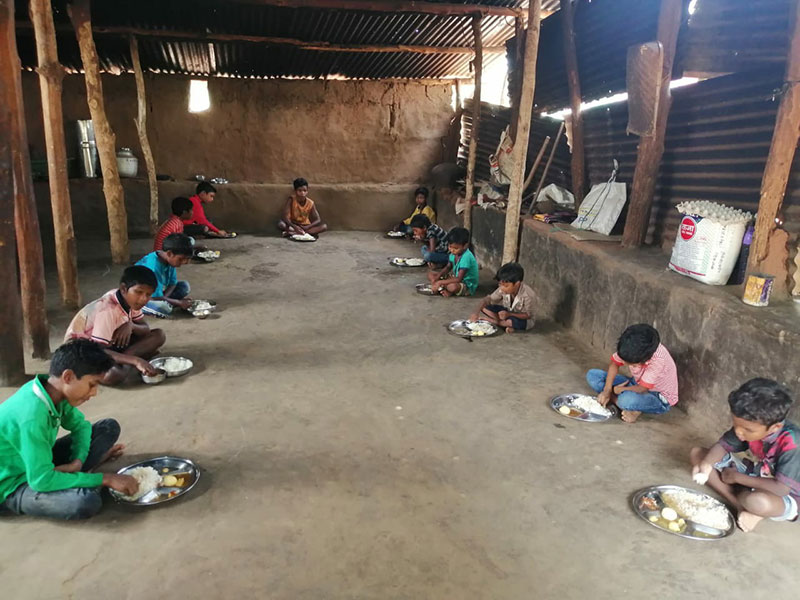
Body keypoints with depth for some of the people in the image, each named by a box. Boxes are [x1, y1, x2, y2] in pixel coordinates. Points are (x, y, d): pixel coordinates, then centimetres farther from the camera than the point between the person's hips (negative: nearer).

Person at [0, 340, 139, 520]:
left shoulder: (52, 390, -10)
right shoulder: (32, 416, -34)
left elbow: (80, 424, 8)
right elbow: (41, 480, -33)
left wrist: (77, 461, -12)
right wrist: (105, 479, -27)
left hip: (38, 463, 8)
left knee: (109, 427, 2)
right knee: (87, 501, -35)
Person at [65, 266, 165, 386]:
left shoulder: (130, 300, -8)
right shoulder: (108, 310, -31)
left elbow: (146, 330, -3)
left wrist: (131, 326, -27)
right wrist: (135, 360, -45)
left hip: (109, 343, 8)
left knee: (158, 335, -7)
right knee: (112, 375, -40)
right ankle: (126, 363, -9)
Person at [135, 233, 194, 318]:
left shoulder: (169, 260, -9)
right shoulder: (153, 267, -32)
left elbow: (173, 283, 1)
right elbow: (156, 298, -28)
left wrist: (164, 298, -18)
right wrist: (179, 303, -19)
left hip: (157, 292, 9)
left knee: (185, 286, -3)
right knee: (164, 308, -36)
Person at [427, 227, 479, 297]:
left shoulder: (466, 257, -29)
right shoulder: (454, 253, -4)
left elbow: (459, 279, -32)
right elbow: (448, 267, 11)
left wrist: (440, 282, -32)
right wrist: (438, 276, -8)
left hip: (468, 286, -9)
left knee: (453, 286, -42)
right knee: (430, 273, 3)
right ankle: (442, 289, -18)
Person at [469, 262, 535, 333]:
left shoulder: (528, 295, -30)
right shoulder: (503, 290, -17)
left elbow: (527, 315, -23)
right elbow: (488, 299, -17)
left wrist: (509, 314, -35)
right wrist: (477, 312, -34)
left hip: (522, 319, -6)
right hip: (507, 312, 6)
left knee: (514, 322, -42)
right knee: (485, 308, -14)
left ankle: (494, 321, -16)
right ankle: (508, 324, -15)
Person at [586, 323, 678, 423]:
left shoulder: (658, 360, -36)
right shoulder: (629, 349, -21)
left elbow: (641, 389, -29)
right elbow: (614, 364, -5)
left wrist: (615, 390, -15)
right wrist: (606, 390, -15)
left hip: (660, 399, -6)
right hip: (636, 384, 7)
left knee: (627, 399, -41)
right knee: (592, 375, -9)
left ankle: (635, 409, -8)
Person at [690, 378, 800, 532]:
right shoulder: (749, 424, -17)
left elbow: (781, 488, -31)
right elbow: (723, 445, -5)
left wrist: (737, 477, -21)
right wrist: (706, 463, -27)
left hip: (781, 496, -7)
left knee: (758, 502, -43)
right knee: (696, 453, -8)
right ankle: (741, 507, -15)